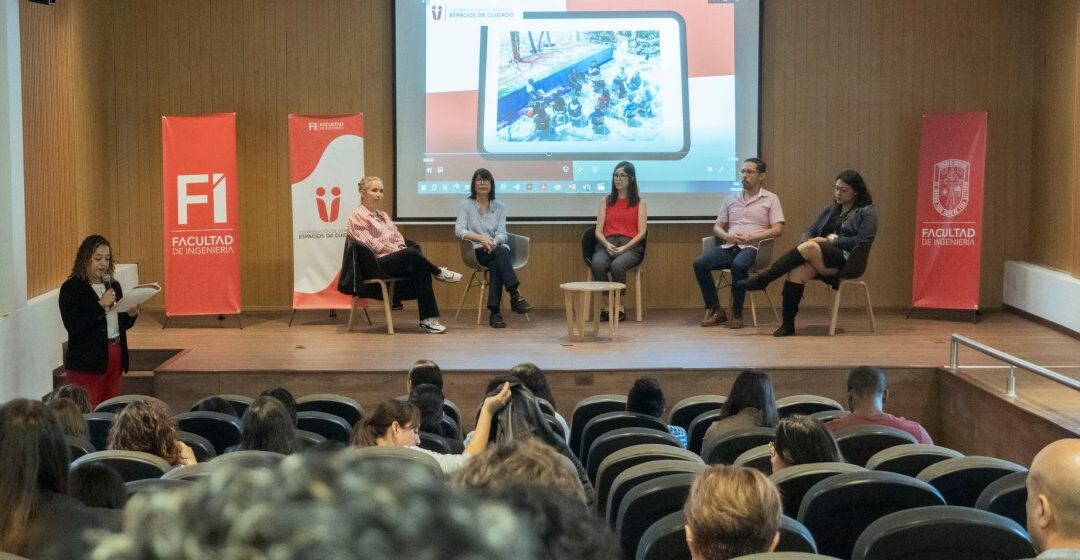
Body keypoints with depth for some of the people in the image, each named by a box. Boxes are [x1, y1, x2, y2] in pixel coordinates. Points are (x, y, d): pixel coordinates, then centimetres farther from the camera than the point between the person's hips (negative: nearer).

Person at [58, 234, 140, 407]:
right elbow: (73, 327, -17)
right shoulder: (71, 288, -6)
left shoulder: (113, 285, 12)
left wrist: (131, 315, -1)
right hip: (86, 361, -6)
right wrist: (100, 305, -22)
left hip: (115, 356, 6)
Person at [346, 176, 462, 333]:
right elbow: (370, 244, -11)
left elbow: (399, 238, 19)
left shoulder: (383, 215, 25)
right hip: (376, 264, -7)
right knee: (411, 252, -33)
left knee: (420, 271, -25)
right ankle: (439, 272, -5)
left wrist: (401, 249, -4)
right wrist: (396, 250, -13)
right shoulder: (357, 216, 0)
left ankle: (427, 318, -30)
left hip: (395, 260, 7)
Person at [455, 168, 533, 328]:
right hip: (478, 252, -2)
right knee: (500, 252, -36)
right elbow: (459, 230, -6)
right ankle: (516, 295, -46)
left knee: (496, 264, -37)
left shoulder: (500, 206, 13)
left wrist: (495, 241, -22)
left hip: (499, 249, 2)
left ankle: (494, 312, -42)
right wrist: (481, 238, -22)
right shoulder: (465, 205, 7)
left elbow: (502, 232, 3)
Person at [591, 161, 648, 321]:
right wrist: (606, 244, -10)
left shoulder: (639, 203, 13)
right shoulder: (606, 201, 19)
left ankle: (618, 305, -21)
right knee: (597, 265, -34)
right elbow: (598, 231, 12)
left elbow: (641, 232, 3)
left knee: (617, 265, -37)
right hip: (606, 244, 2)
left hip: (630, 246, -2)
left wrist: (625, 247, -13)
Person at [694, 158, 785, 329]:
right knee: (699, 263, -22)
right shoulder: (731, 199, 21)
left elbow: (777, 230, -2)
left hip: (752, 247, -4)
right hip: (729, 246, 5)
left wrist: (750, 237, -13)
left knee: (738, 265, -39)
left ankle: (737, 313, -23)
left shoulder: (771, 199, 8)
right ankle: (715, 310, -13)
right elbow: (717, 227, 19)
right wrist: (726, 236, -5)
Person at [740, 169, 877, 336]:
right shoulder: (830, 210, 27)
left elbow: (862, 241, -6)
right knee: (796, 271, -31)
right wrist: (808, 241, -3)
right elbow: (810, 232, 21)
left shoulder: (867, 212, 8)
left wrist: (832, 240, -9)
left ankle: (763, 279, -30)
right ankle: (788, 325, -33)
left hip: (846, 261, -5)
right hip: (820, 259, 5)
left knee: (810, 247, -35)